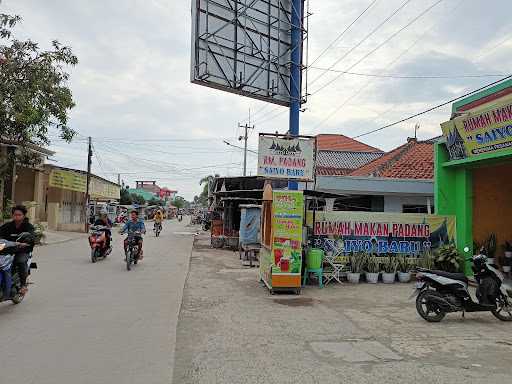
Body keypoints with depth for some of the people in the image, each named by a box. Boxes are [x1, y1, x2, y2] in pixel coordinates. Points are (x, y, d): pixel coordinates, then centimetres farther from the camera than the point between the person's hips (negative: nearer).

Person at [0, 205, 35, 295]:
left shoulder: (28, 226, 1)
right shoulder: (8, 226, 13)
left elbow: (31, 236, -19)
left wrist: (25, 242, -40)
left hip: (23, 251, -3)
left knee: (21, 261, -31)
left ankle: (23, 285, -21)